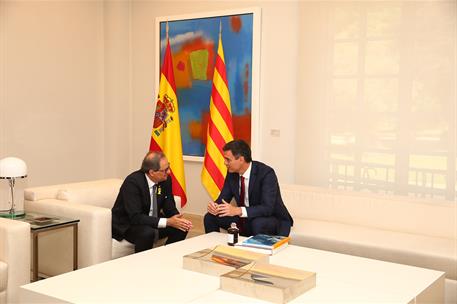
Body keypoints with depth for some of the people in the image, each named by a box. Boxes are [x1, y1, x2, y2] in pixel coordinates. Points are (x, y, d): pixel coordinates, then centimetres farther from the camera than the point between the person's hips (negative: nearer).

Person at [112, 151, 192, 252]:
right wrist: (167, 222, -33)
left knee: (181, 228, -10)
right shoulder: (132, 182, -26)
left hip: (152, 222, 7)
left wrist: (178, 219, -21)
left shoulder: (166, 179, -7)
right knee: (148, 233, -34)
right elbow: (136, 217, -30)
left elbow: (170, 207, 2)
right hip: (127, 226, -6)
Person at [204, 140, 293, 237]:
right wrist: (215, 206, -24)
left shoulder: (266, 173, -24)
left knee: (257, 224, -38)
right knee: (210, 217, -5)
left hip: (275, 221, -6)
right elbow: (223, 199, 1)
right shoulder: (232, 173, -5)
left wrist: (238, 210, -43)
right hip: (245, 219, 6)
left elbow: (267, 208, -33)